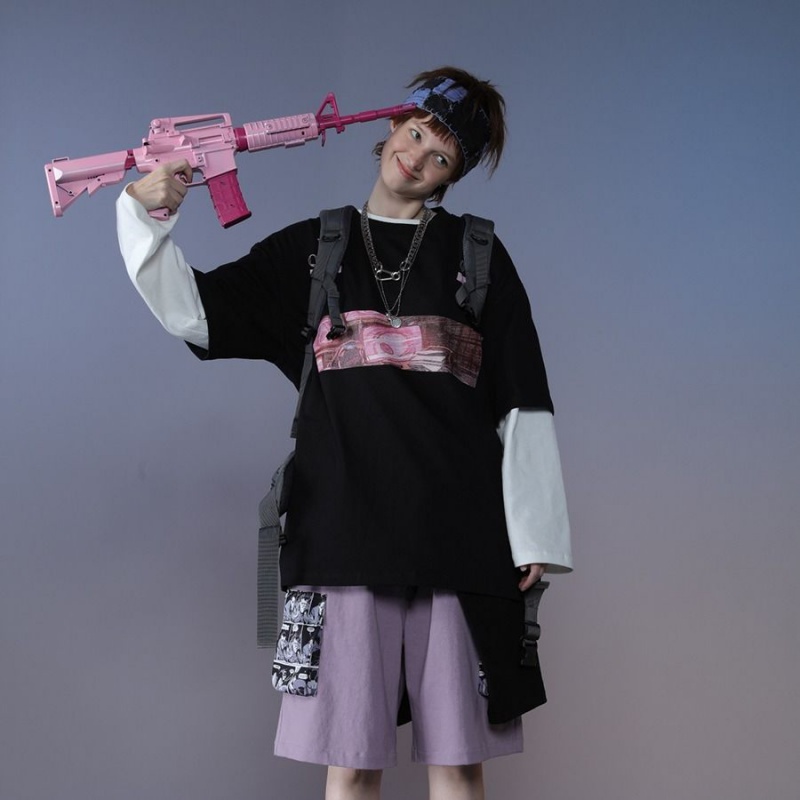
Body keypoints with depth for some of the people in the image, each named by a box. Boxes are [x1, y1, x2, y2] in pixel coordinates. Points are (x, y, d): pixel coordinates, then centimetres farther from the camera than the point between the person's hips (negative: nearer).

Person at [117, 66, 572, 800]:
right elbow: (193, 312, 9)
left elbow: (523, 407, 5)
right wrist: (148, 215, -5)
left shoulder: (479, 257, 10)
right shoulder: (311, 250, 14)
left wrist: (535, 534, -1)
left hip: (458, 537, 0)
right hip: (345, 530, 1)